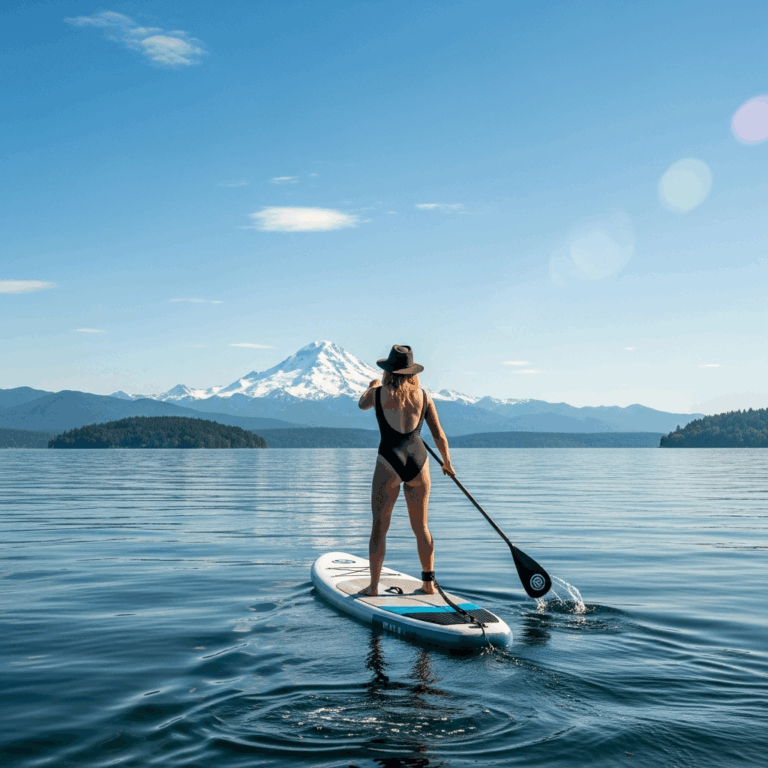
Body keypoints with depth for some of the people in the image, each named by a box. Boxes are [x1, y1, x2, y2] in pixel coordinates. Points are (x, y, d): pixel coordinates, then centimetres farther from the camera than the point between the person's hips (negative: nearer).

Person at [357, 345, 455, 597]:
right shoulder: (423, 396, 3)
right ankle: (429, 582, 21)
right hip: (418, 461, 3)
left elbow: (362, 404, 23)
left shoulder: (379, 394, -3)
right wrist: (447, 463, 24)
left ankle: (373, 586, 7)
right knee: (421, 526, 16)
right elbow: (439, 436, 8)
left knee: (379, 526, 6)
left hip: (390, 463, -3)